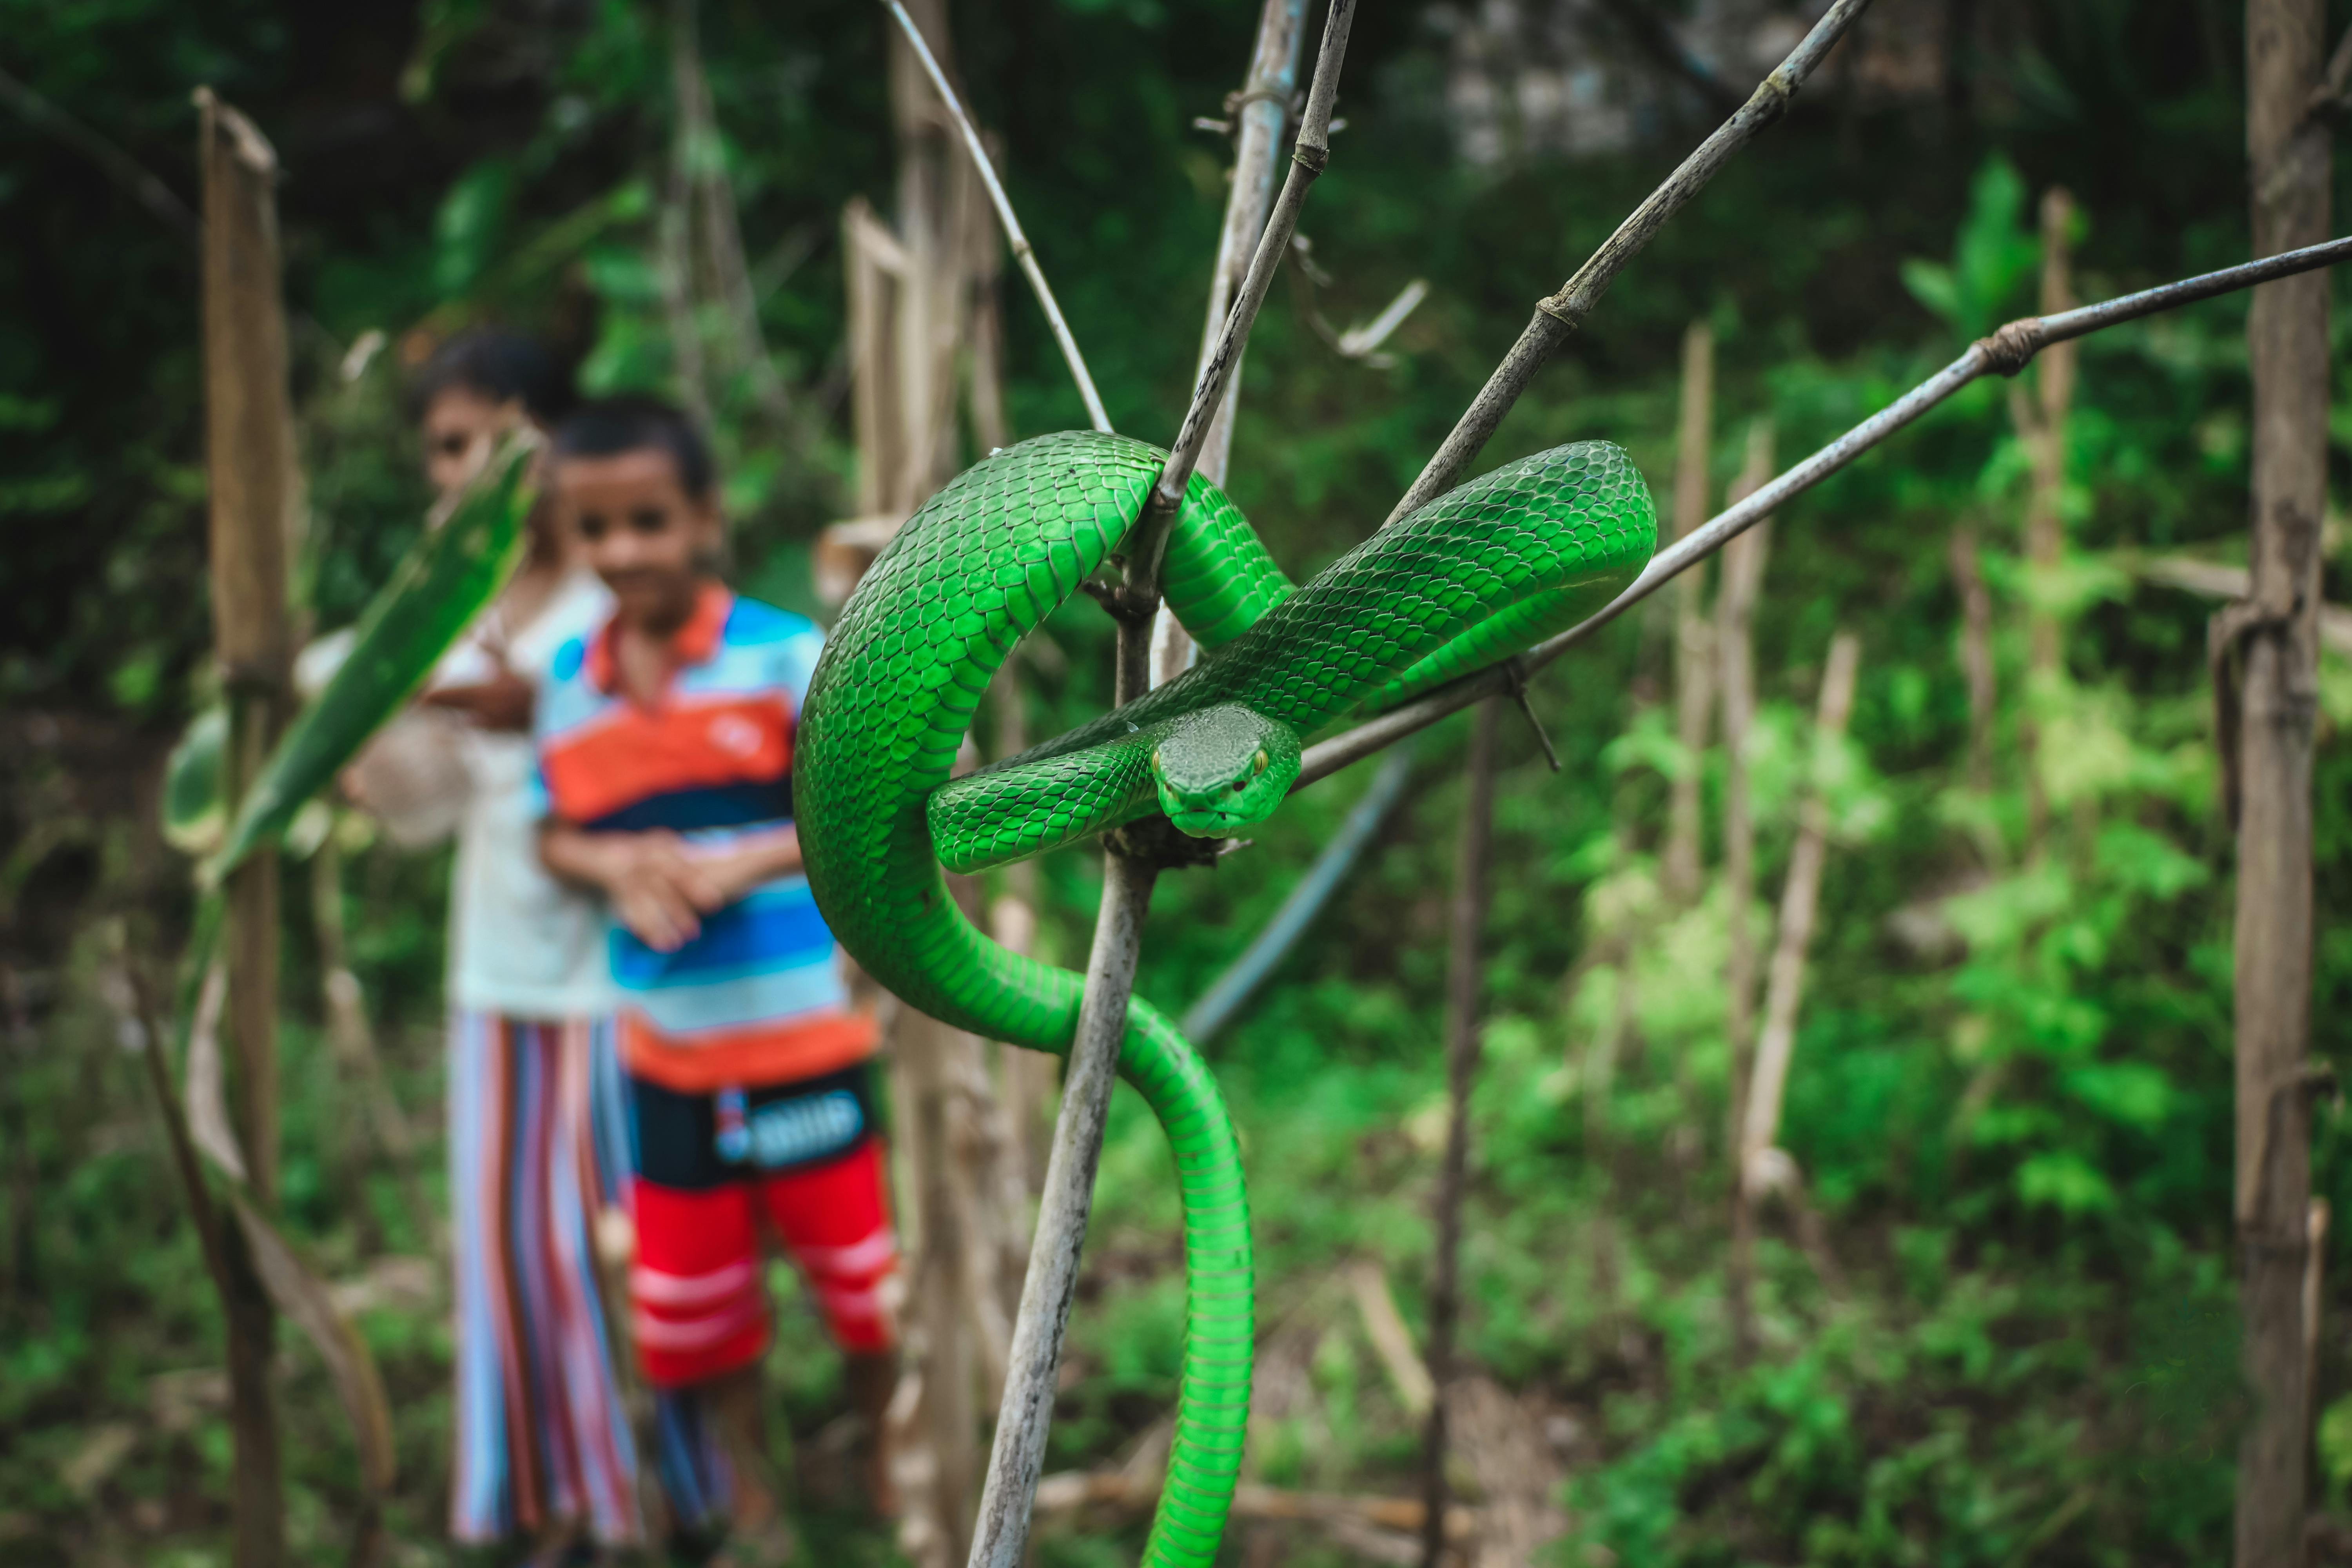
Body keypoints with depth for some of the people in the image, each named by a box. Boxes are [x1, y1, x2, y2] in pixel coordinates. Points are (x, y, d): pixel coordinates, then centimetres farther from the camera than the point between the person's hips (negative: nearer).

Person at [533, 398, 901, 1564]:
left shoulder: (785, 655, -11)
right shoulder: (568, 683, 3)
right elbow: (556, 832, 9)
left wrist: (745, 862, -24)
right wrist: (615, 866, -13)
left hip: (805, 1042, -4)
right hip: (665, 1059, 4)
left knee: (860, 1265, 10)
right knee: (689, 1297, 14)